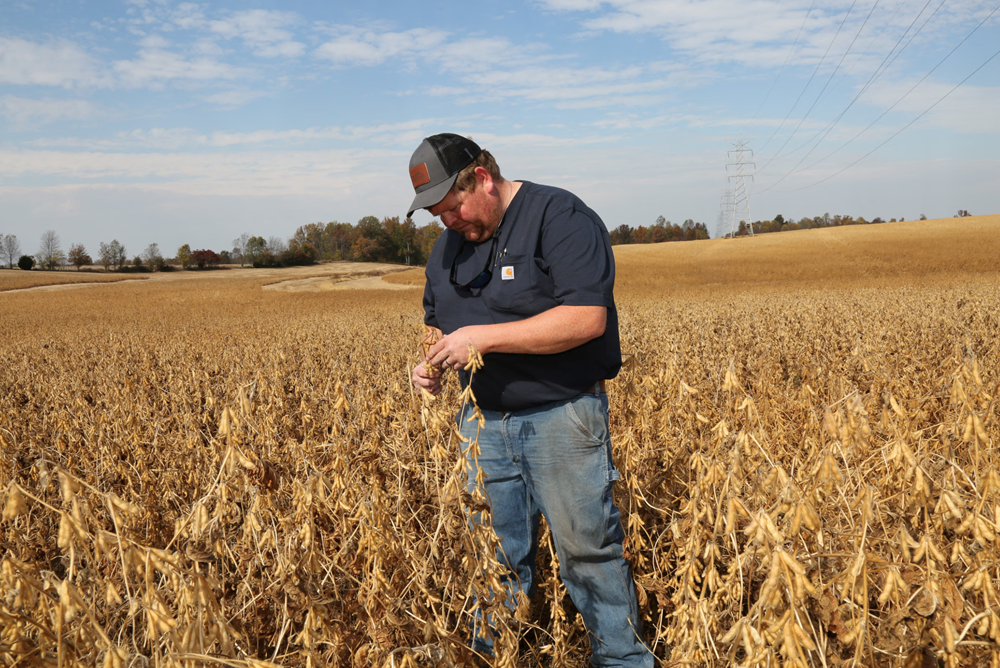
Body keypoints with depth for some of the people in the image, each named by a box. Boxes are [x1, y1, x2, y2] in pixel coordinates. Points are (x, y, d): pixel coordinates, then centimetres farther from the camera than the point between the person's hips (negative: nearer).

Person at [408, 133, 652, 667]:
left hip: (562, 417, -6)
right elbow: (442, 323, 22)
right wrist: (432, 365, -1)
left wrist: (484, 336, -23)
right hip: (483, 421, 6)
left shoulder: (560, 217, -12)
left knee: (588, 551, 3)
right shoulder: (448, 244, 12)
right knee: (494, 558, 12)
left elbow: (587, 318, -22)